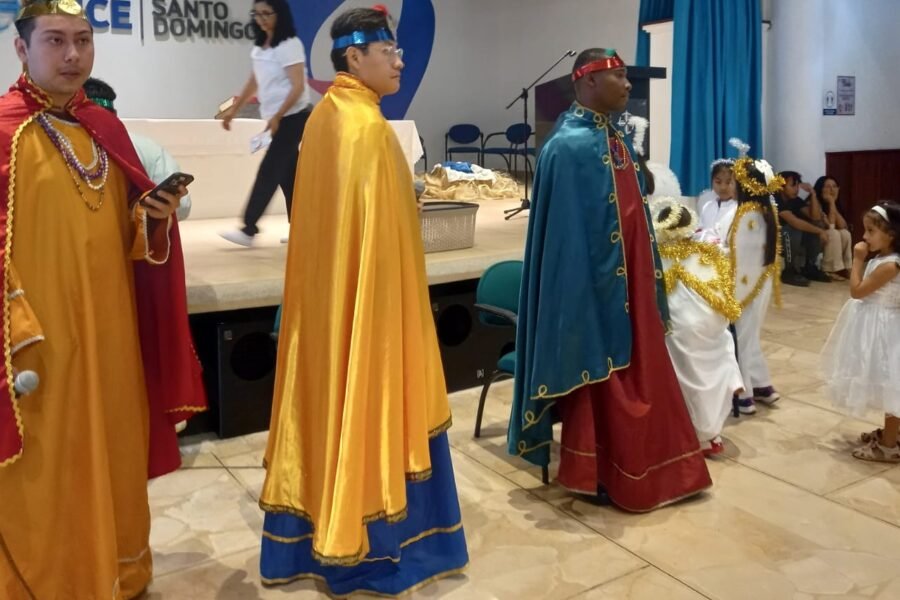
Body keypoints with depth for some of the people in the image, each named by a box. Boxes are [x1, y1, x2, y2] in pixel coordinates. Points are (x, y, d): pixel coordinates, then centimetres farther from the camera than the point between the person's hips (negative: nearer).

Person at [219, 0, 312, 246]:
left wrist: (276, 117, -21)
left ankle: (249, 229, -7)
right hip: (278, 119, 8)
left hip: (293, 118, -8)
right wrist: (234, 109, 20)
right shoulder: (260, 46, 11)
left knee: (268, 172, -9)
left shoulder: (289, 44, -12)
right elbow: (254, 81, 20)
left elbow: (298, 86, -17)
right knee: (287, 174, 8)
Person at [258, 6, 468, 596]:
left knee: (326, 402, 17)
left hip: (323, 294, 9)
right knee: (366, 406, 3)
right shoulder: (368, 126, -17)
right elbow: (378, 230, -19)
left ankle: (309, 536, 32)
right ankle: (366, 547, 20)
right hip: (370, 297, -9)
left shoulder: (323, 116, 10)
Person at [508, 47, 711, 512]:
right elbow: (569, 232, -20)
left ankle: (637, 470, 33)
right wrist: (600, 288, -20)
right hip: (595, 281, -9)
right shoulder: (571, 145, -16)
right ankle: (595, 475, 21)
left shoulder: (615, 138, 11)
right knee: (599, 377, 4)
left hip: (627, 278, 9)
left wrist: (649, 278, 17)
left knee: (636, 375, 17)